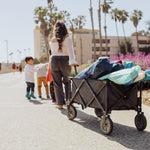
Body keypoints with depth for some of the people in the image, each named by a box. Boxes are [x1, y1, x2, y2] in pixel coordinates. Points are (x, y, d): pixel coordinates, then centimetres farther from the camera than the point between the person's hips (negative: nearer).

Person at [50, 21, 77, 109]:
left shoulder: (52, 40, 7)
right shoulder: (67, 38, -3)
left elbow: (53, 52, 13)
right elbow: (70, 50, -17)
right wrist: (72, 61, -29)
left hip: (54, 61, 2)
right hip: (65, 62, -2)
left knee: (57, 84, 8)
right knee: (67, 82, 19)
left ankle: (60, 104, 7)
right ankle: (68, 99, 5)